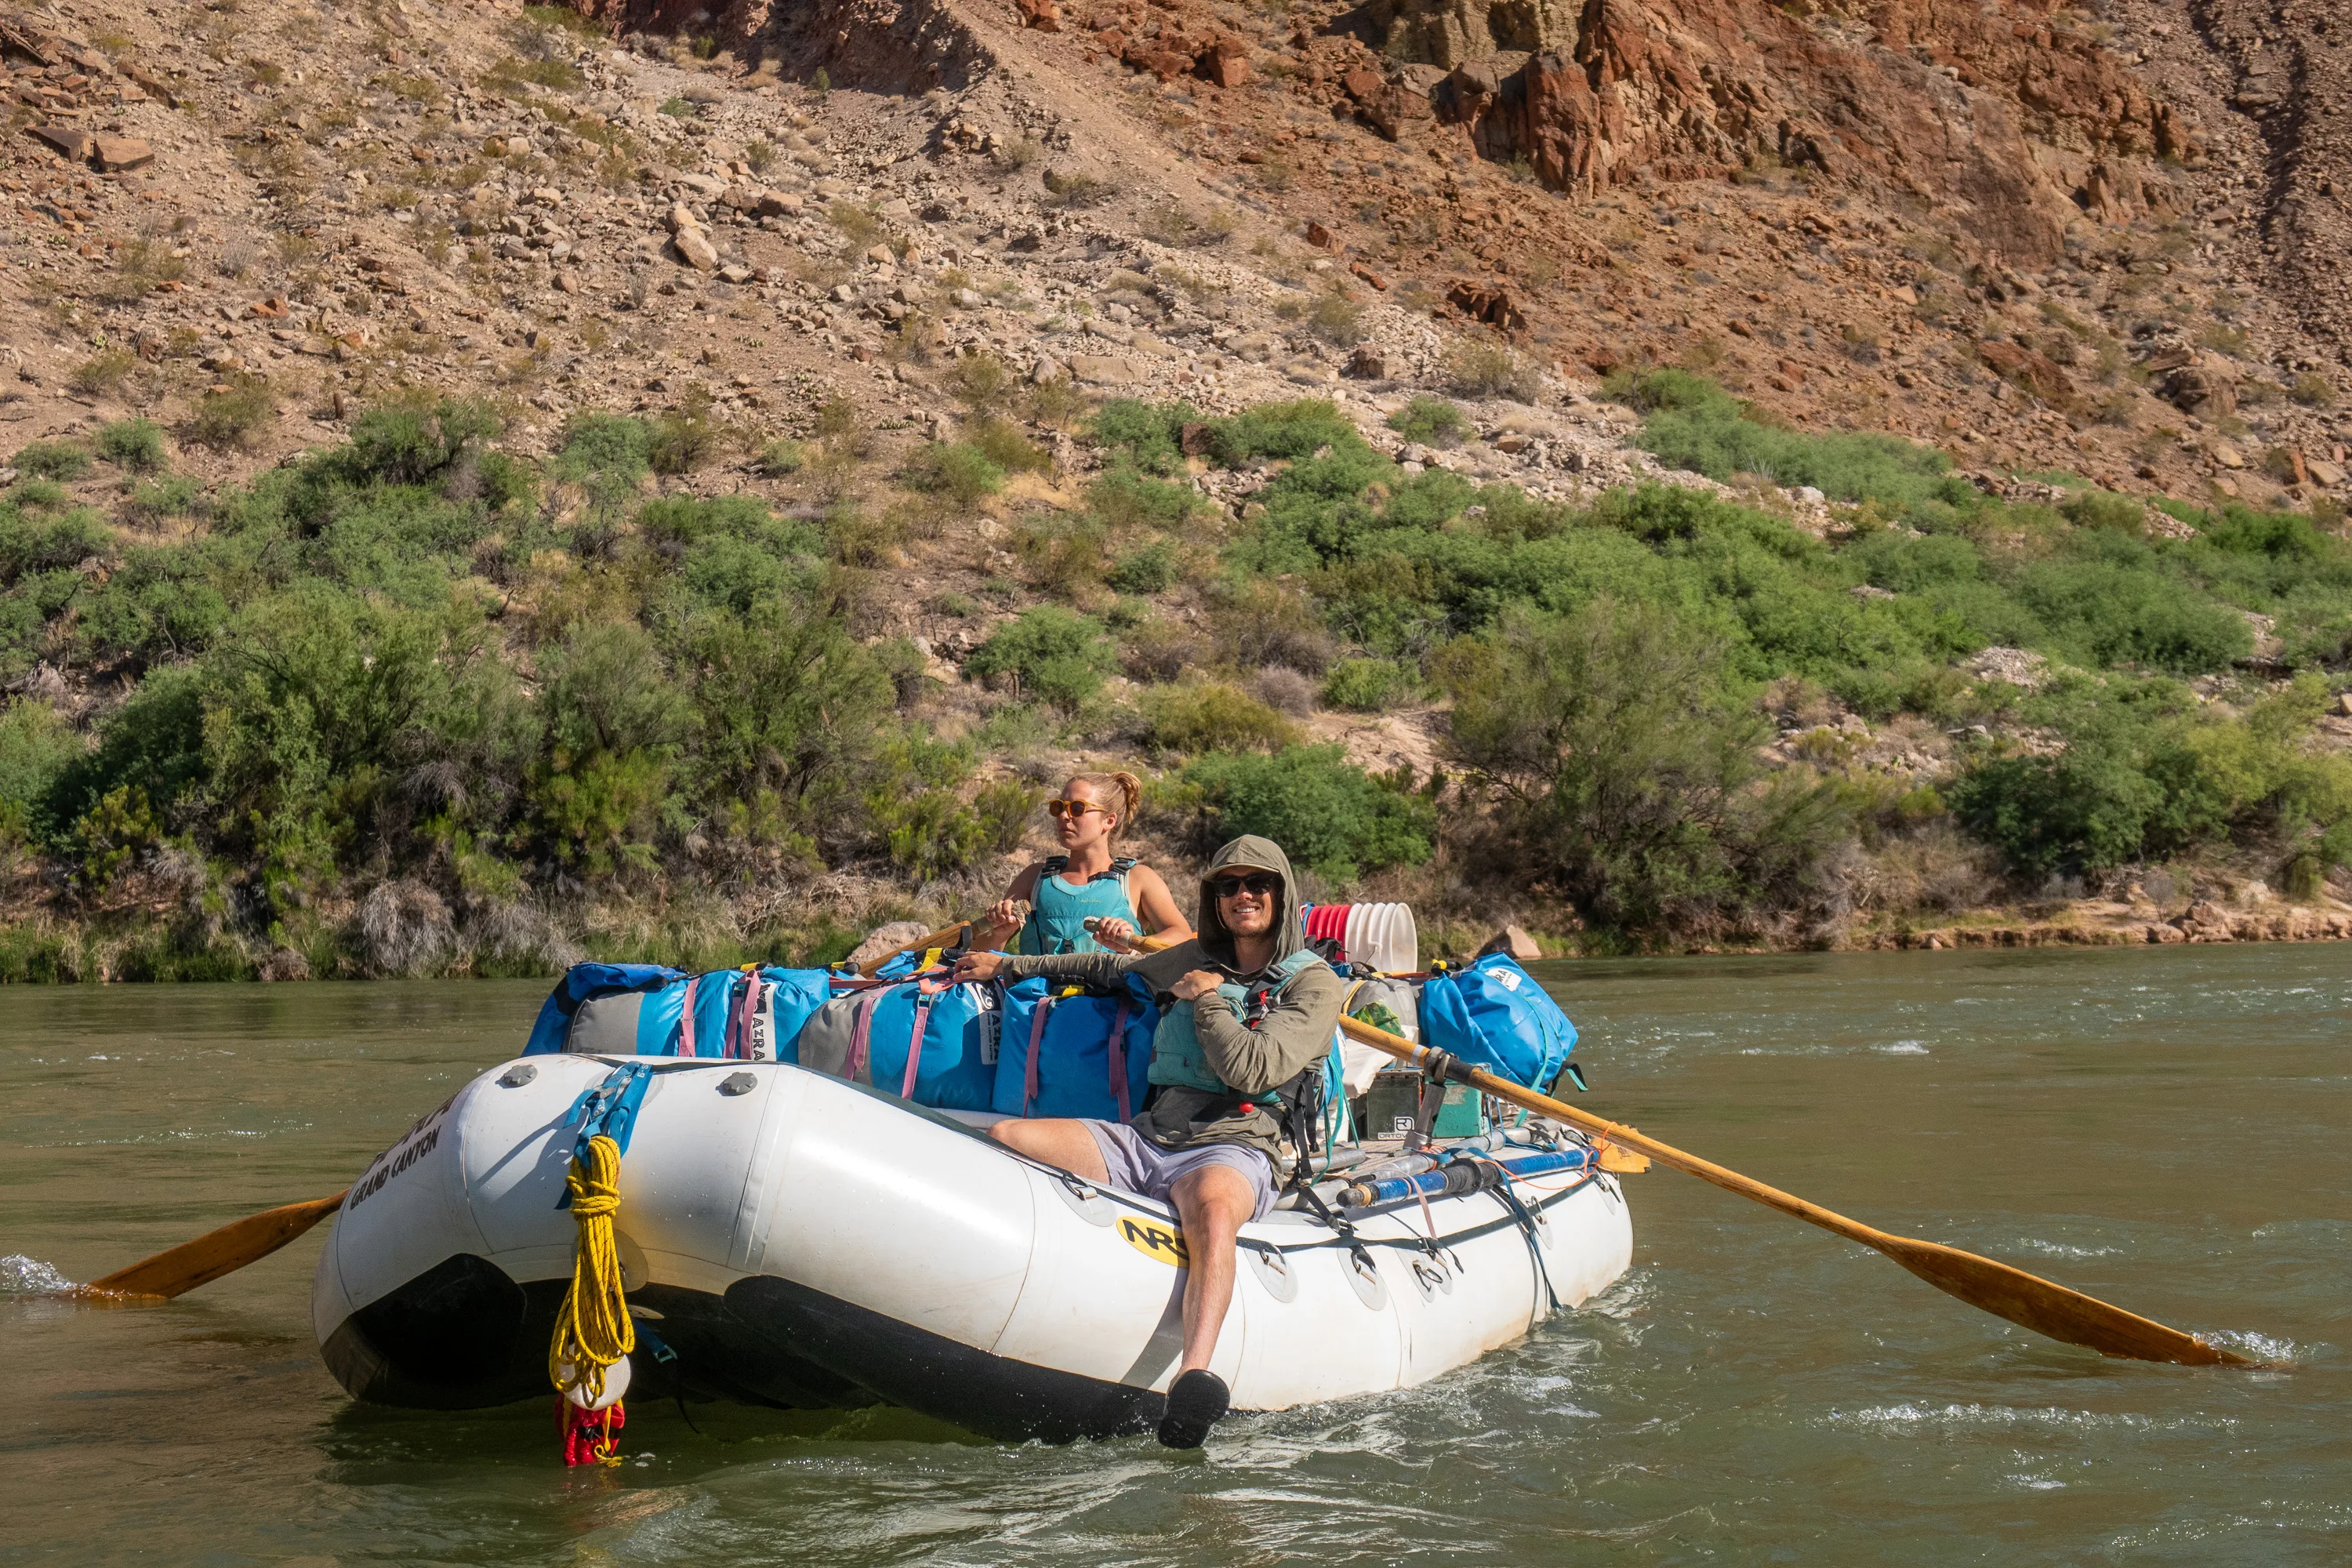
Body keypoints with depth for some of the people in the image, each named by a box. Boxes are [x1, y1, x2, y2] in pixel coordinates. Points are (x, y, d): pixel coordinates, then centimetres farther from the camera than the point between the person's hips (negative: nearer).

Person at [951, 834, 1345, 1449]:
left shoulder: (1314, 983, 5)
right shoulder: (1195, 960, 23)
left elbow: (1251, 1070, -9)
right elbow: (1110, 968, 40)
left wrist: (1207, 1000, 2)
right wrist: (1008, 966, 43)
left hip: (1231, 1150, -6)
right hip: (1145, 1139, 6)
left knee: (1211, 1205, -44)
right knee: (1003, 1137, -16)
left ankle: (1194, 1374, -66)